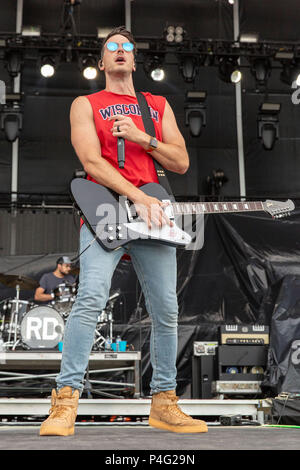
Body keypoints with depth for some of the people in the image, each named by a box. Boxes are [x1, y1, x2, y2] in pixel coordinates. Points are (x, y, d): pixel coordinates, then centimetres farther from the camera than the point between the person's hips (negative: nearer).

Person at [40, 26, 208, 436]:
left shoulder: (159, 105, 21)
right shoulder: (86, 105, 11)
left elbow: (181, 163, 12)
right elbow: (91, 161, -5)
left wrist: (141, 138, -4)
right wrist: (137, 197, -17)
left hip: (154, 216, 4)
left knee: (166, 310, 2)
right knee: (91, 298, -22)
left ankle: (164, 403, 14)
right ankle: (66, 401, -17)